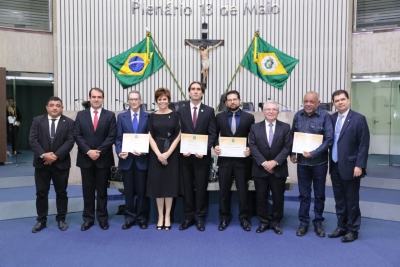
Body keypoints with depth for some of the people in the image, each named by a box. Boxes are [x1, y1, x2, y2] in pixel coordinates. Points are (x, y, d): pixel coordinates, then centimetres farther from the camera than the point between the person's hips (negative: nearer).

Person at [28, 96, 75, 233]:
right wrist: (43, 155, -17)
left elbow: (70, 141, -8)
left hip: (61, 163, -1)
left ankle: (61, 219, 23)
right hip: (41, 163, 1)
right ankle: (41, 220, 22)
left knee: (61, 192, 9)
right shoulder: (37, 120, 4)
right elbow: (32, 140, -4)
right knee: (41, 193, 9)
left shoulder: (69, 122, 0)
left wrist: (56, 155, -17)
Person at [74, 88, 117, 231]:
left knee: (102, 190, 8)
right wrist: (88, 151, -13)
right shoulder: (81, 115, 6)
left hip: (103, 159, -1)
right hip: (85, 158, 1)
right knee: (88, 190, 9)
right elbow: (77, 136, 0)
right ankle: (88, 218, 19)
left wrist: (99, 151, -14)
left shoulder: (110, 115, 1)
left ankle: (102, 218, 19)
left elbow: (112, 136, -6)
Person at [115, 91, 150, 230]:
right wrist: (120, 152, -12)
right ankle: (130, 217, 21)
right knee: (128, 191, 9)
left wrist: (144, 151, -15)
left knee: (142, 190, 6)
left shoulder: (148, 117, 3)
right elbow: (118, 138, 4)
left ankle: (142, 218, 19)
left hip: (142, 159, -1)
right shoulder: (121, 117, 8)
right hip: (126, 159, 2)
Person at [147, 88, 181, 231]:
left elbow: (178, 136, -3)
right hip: (156, 154, 1)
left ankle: (167, 216, 14)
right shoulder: (152, 116, 5)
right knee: (157, 183, 3)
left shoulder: (175, 115, 2)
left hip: (172, 153, -1)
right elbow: (150, 137, 0)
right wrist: (158, 154, -12)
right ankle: (160, 216, 15)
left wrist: (168, 153, -13)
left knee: (170, 182, 3)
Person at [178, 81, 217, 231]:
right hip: (186, 155, 2)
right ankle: (189, 217, 20)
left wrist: (204, 150, -14)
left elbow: (212, 134, -2)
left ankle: (199, 217, 18)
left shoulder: (209, 111, 2)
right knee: (187, 187, 8)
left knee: (201, 187, 6)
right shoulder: (181, 111, 6)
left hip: (202, 155, -1)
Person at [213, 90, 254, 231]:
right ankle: (224, 218, 22)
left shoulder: (249, 117, 2)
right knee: (224, 190, 9)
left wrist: (250, 149, -13)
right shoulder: (219, 117, 5)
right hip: (224, 159, 1)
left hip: (242, 159, -1)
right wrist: (215, 146, -9)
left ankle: (244, 218, 21)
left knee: (243, 190, 7)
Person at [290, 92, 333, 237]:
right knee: (304, 194, 10)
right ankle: (303, 222, 22)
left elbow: (329, 139, -13)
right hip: (302, 162, 2)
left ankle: (318, 223, 26)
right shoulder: (298, 115, 2)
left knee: (319, 194, 11)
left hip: (319, 162, -2)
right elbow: (292, 135, 11)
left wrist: (313, 154, -18)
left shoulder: (325, 116, -9)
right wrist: (292, 153, 0)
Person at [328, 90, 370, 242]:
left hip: (350, 167, -5)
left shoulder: (358, 119, -8)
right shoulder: (331, 118, 7)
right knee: (339, 200, 14)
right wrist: (330, 163, 3)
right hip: (335, 166, 5)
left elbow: (364, 144, -10)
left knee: (351, 200, 6)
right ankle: (341, 227, 27)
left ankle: (353, 230, 20)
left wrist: (359, 165, -15)